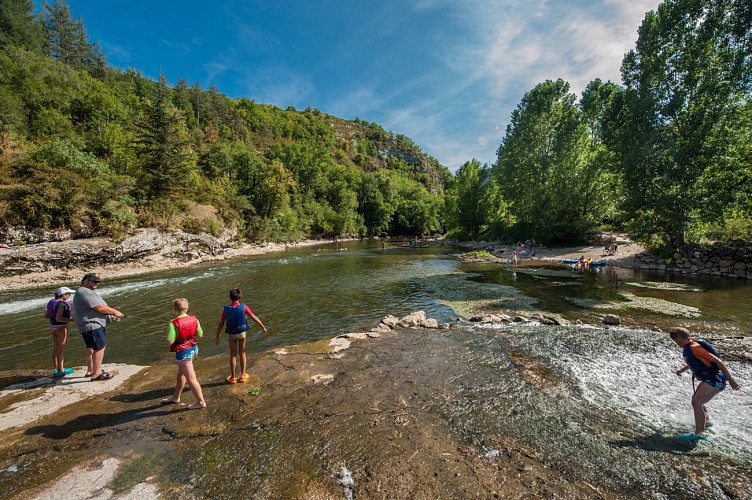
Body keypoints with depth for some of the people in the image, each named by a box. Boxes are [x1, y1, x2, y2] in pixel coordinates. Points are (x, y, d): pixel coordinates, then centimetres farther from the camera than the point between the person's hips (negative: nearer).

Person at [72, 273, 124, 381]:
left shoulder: (84, 291, 18)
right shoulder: (85, 292, -17)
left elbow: (96, 308, 19)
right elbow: (99, 307, -22)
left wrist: (110, 314, 10)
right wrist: (114, 312, -11)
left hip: (88, 325, 12)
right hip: (92, 325, -12)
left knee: (91, 347, 20)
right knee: (100, 347, -10)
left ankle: (90, 370, 32)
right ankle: (96, 374, -7)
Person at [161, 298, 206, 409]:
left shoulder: (174, 323, -21)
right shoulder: (194, 319, -4)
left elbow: (170, 342, -20)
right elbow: (200, 334, 3)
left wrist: (168, 333, -1)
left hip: (183, 352, -7)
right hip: (193, 348, 7)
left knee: (191, 378, 3)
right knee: (181, 374, 26)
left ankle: (201, 402, 13)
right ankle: (176, 397, 44)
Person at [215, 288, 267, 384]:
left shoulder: (226, 309, -13)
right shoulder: (243, 307, -15)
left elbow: (220, 324, -7)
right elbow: (254, 318, -9)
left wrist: (217, 337, 3)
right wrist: (263, 327, 2)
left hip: (232, 333, 0)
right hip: (242, 332, 0)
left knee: (233, 355, 13)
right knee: (242, 353, 14)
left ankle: (233, 377, 20)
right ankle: (242, 376, 19)